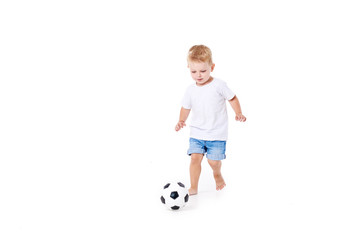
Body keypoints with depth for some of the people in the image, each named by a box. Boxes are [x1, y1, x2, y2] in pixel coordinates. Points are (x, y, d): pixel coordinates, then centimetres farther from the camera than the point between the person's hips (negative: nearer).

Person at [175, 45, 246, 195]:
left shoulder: (219, 85, -10)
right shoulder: (191, 90, 0)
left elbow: (232, 98, 2)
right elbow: (186, 107, 12)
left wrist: (238, 113, -12)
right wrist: (181, 121, -5)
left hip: (217, 133, -3)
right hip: (196, 132, 3)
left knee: (213, 160, -2)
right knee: (195, 157, -10)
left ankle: (217, 174, 34)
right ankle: (193, 188, 3)